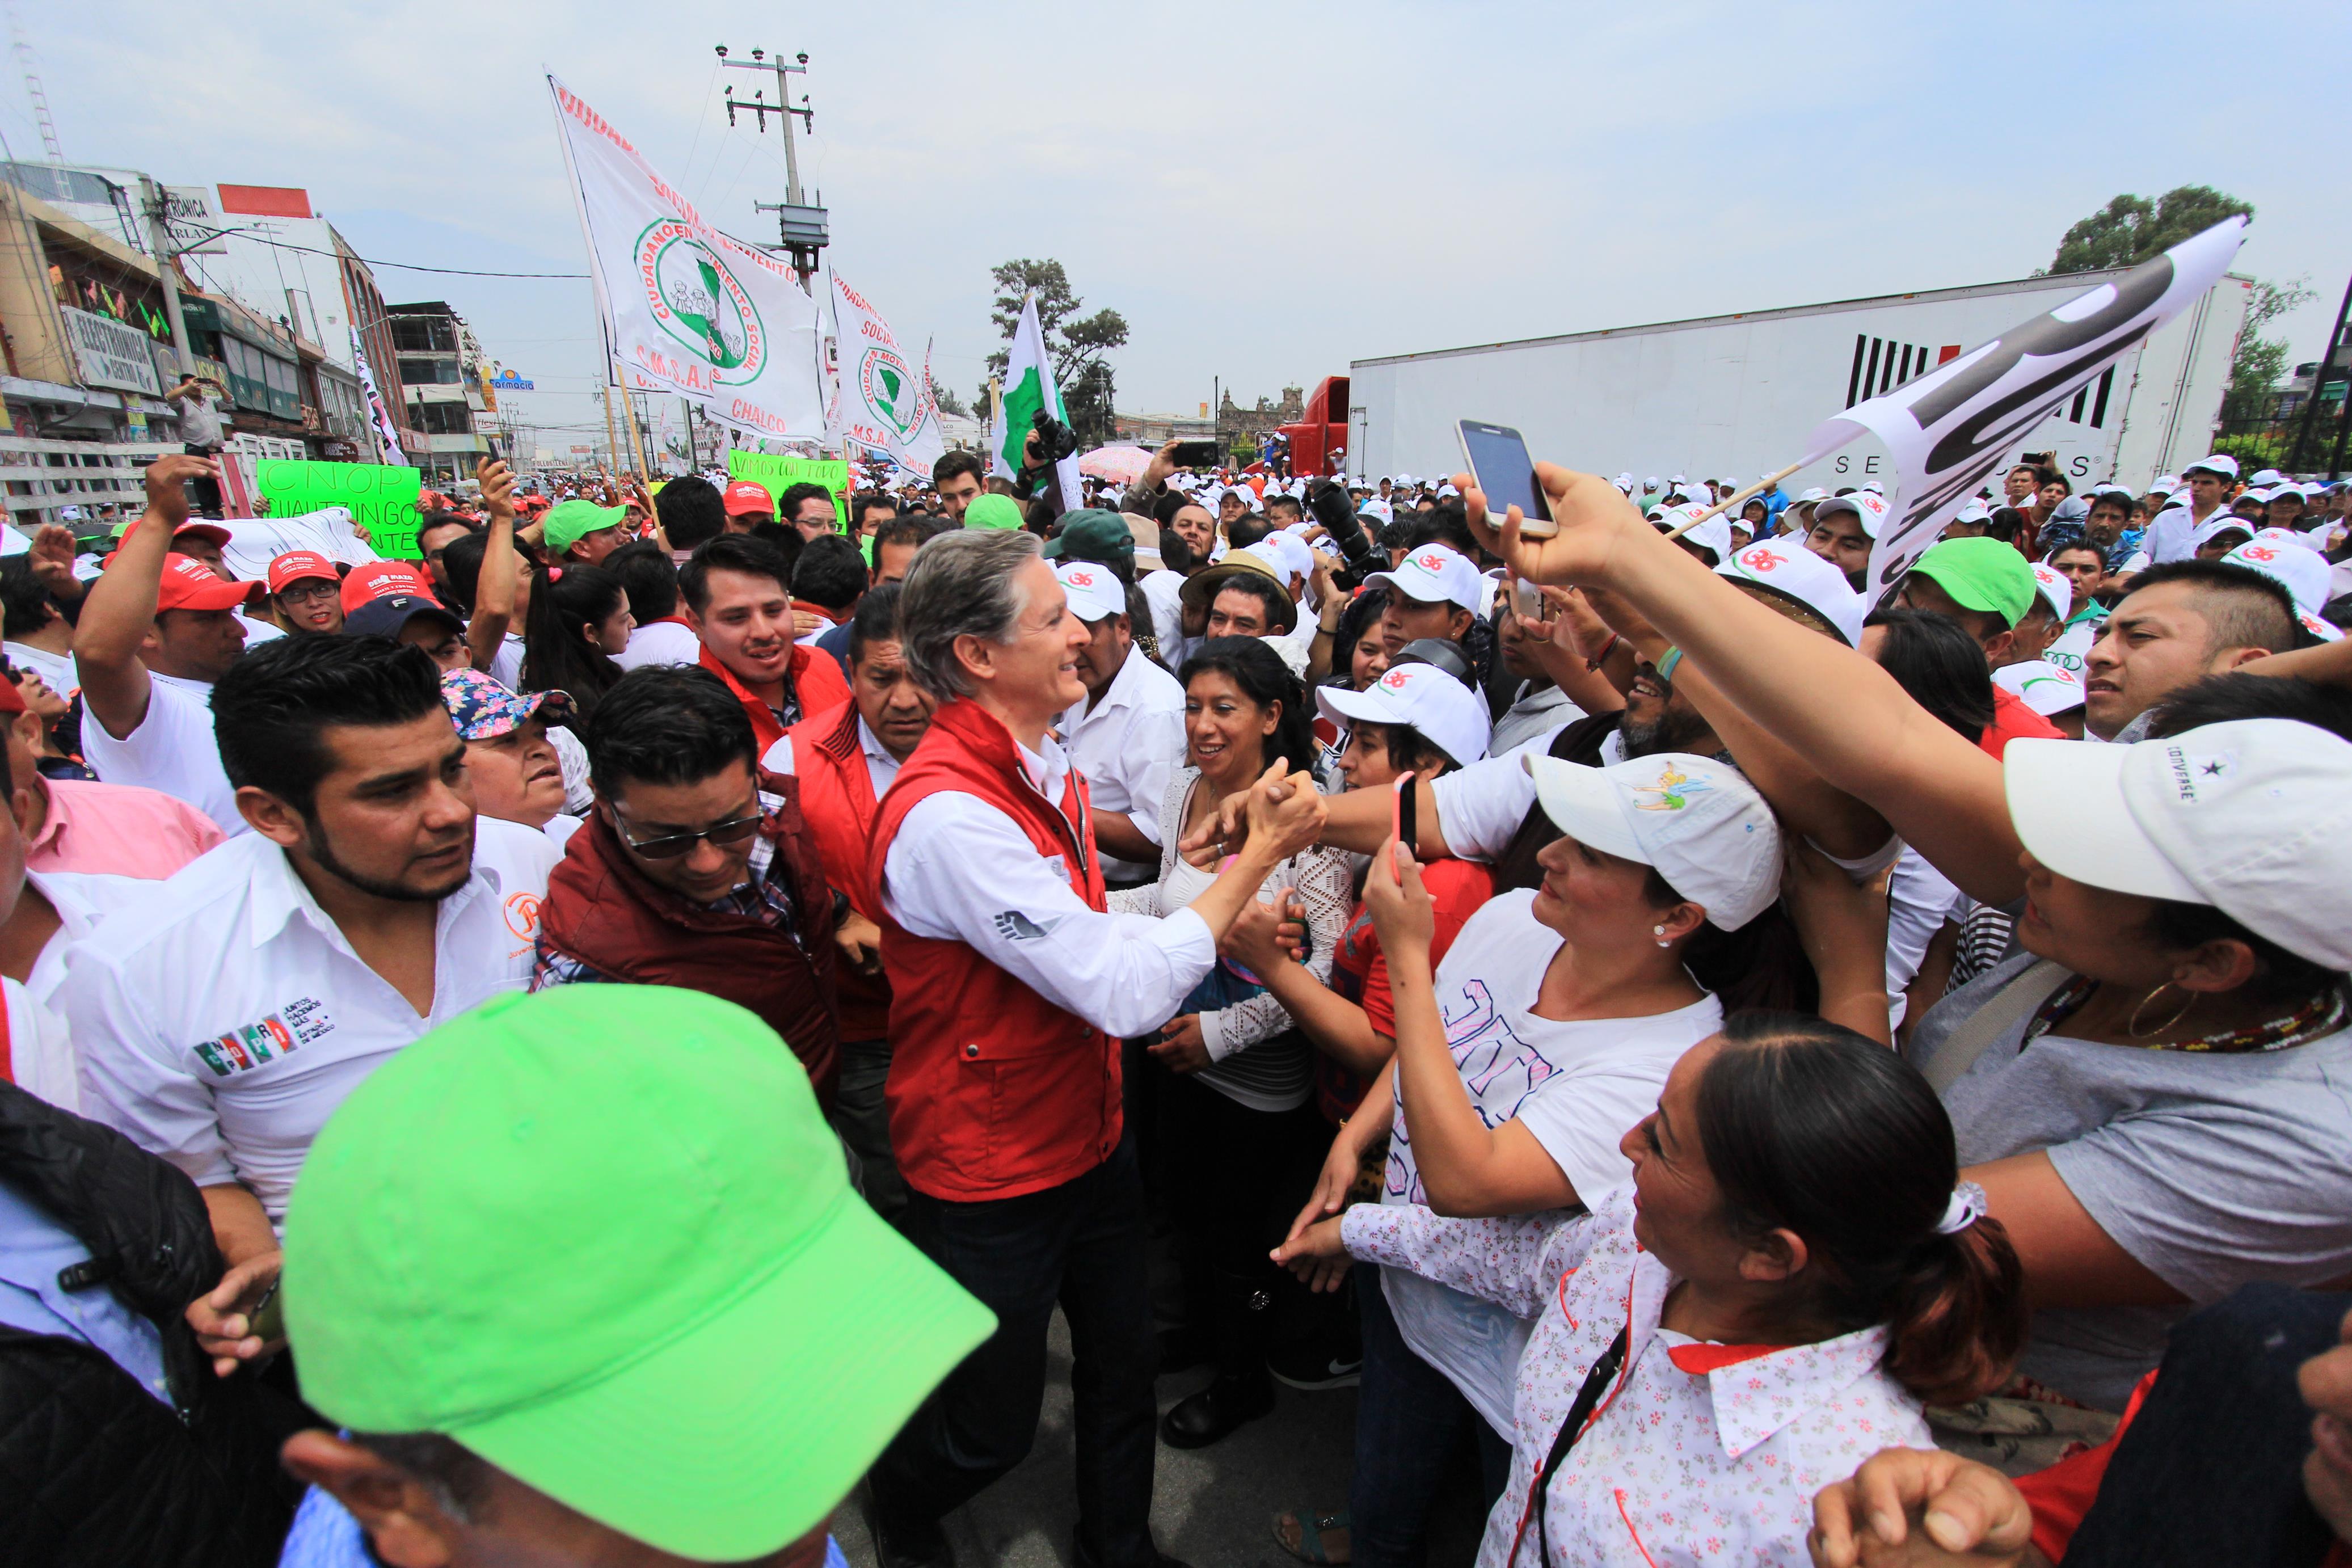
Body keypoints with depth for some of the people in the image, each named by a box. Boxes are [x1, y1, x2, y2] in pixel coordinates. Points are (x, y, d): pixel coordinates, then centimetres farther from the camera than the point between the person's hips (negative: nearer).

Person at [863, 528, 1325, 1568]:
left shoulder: (1040, 763, 0)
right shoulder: (946, 812, -31)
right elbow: (1123, 992, -31)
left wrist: (1227, 911, -4)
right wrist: (1254, 859, -23)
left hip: (1089, 1133, 8)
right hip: (992, 1175, -7)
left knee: (1125, 1363, 24)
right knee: (990, 1429, 17)